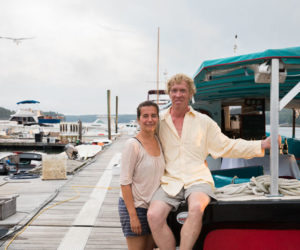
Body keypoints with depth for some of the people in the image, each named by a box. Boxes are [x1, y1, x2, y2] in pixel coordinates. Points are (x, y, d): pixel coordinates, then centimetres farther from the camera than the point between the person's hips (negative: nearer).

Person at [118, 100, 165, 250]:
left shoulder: (158, 141, 5)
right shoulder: (132, 145, -15)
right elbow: (125, 182, -16)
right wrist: (132, 215, -18)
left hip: (153, 205, 6)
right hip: (134, 206, -6)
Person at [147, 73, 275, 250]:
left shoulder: (203, 121, 14)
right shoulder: (159, 122, 12)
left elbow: (226, 147, 15)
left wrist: (263, 145, 8)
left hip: (198, 180, 0)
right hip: (169, 182, 1)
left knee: (196, 207, -35)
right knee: (154, 215, -28)